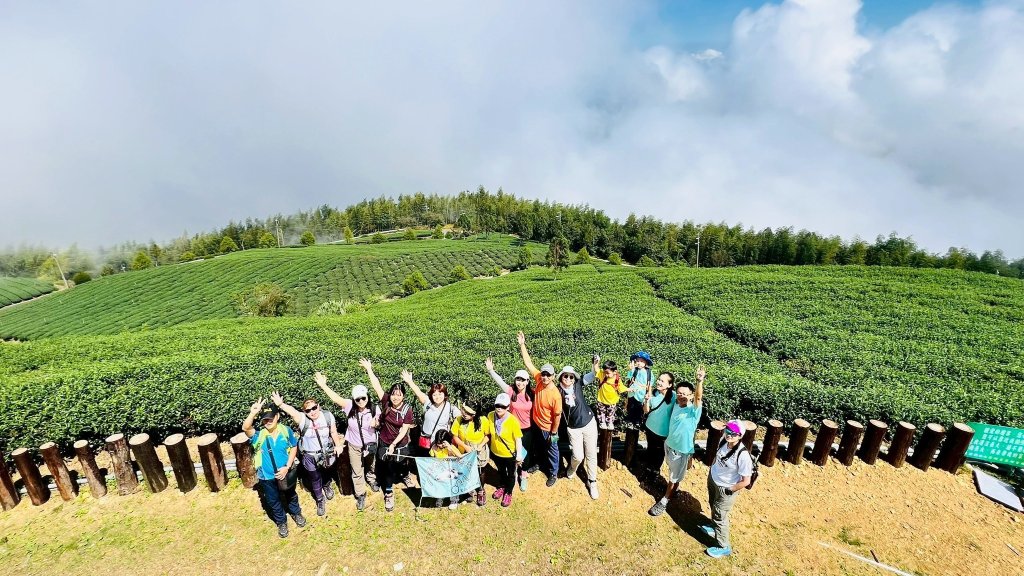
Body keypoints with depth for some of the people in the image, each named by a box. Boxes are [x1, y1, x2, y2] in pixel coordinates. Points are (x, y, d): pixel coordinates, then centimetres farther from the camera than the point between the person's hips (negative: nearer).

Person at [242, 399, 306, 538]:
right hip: (267, 476, 0)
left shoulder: (286, 431, -16)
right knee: (273, 501, 21)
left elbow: (294, 448, -8)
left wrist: (287, 467, -16)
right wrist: (253, 413, -52)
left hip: (285, 472, 0)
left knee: (291, 496, 25)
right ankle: (281, 522, 46)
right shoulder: (259, 435, -18)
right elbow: (245, 428, -39)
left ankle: (296, 513, 53)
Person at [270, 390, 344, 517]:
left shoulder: (327, 416, -18)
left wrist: (338, 445, 1)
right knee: (315, 479, 18)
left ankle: (326, 486, 63)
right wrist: (280, 404, -64)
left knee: (327, 473, 28)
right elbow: (292, 411, -46)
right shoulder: (302, 419, -25)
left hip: (327, 453, 2)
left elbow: (333, 432, -4)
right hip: (310, 456, -1)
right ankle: (320, 500, 45)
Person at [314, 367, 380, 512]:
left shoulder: (374, 409, -24)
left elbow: (377, 424, -8)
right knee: (357, 472, 16)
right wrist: (323, 385, -44)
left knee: (371, 465, 27)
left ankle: (371, 480, 60)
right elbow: (335, 397, -34)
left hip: (370, 444, 0)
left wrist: (375, 424, -32)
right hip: (354, 445, 0)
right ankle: (360, 495, 38)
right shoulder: (350, 406, -25)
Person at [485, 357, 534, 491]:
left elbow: (534, 409, -1)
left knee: (526, 451, 14)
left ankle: (524, 476, 37)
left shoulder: (532, 393, -14)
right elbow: (499, 381, -32)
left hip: (528, 428, 1)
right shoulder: (511, 392, -20)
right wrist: (490, 370, -44)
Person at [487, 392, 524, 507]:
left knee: (511, 474, 22)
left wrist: (519, 455, -14)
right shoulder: (490, 416, -19)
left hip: (510, 454, -3)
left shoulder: (513, 420, -31)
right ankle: (501, 487, 57)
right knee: (500, 471, 30)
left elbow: (518, 439, -20)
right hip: (496, 452, 4)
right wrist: (489, 447, 7)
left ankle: (508, 493, 47)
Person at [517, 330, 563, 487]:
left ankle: (553, 474, 40)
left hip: (548, 428, -5)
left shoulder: (556, 394, -33)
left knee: (551, 451, 18)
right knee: (538, 447, 29)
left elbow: (557, 416, -22)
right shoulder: (539, 379, -20)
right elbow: (528, 363, -21)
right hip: (536, 424, 6)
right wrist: (522, 344, -27)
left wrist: (554, 433, -14)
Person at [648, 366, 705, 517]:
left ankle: (664, 501, 29)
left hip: (682, 450, -6)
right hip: (669, 444, 6)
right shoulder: (676, 404, -9)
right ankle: (675, 487, 54)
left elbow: (699, 397, -47)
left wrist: (700, 382, -64)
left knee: (674, 477, 14)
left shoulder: (694, 410, -26)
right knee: (673, 472, 29)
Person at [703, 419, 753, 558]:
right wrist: (711, 471, 10)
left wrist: (730, 490, -14)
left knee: (719, 516, 11)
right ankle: (715, 528, 56)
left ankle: (723, 547, 34)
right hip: (712, 479, 7)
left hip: (725, 489, -6)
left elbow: (746, 481, -24)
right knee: (714, 507, 29)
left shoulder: (743, 455, -34)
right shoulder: (724, 442, -15)